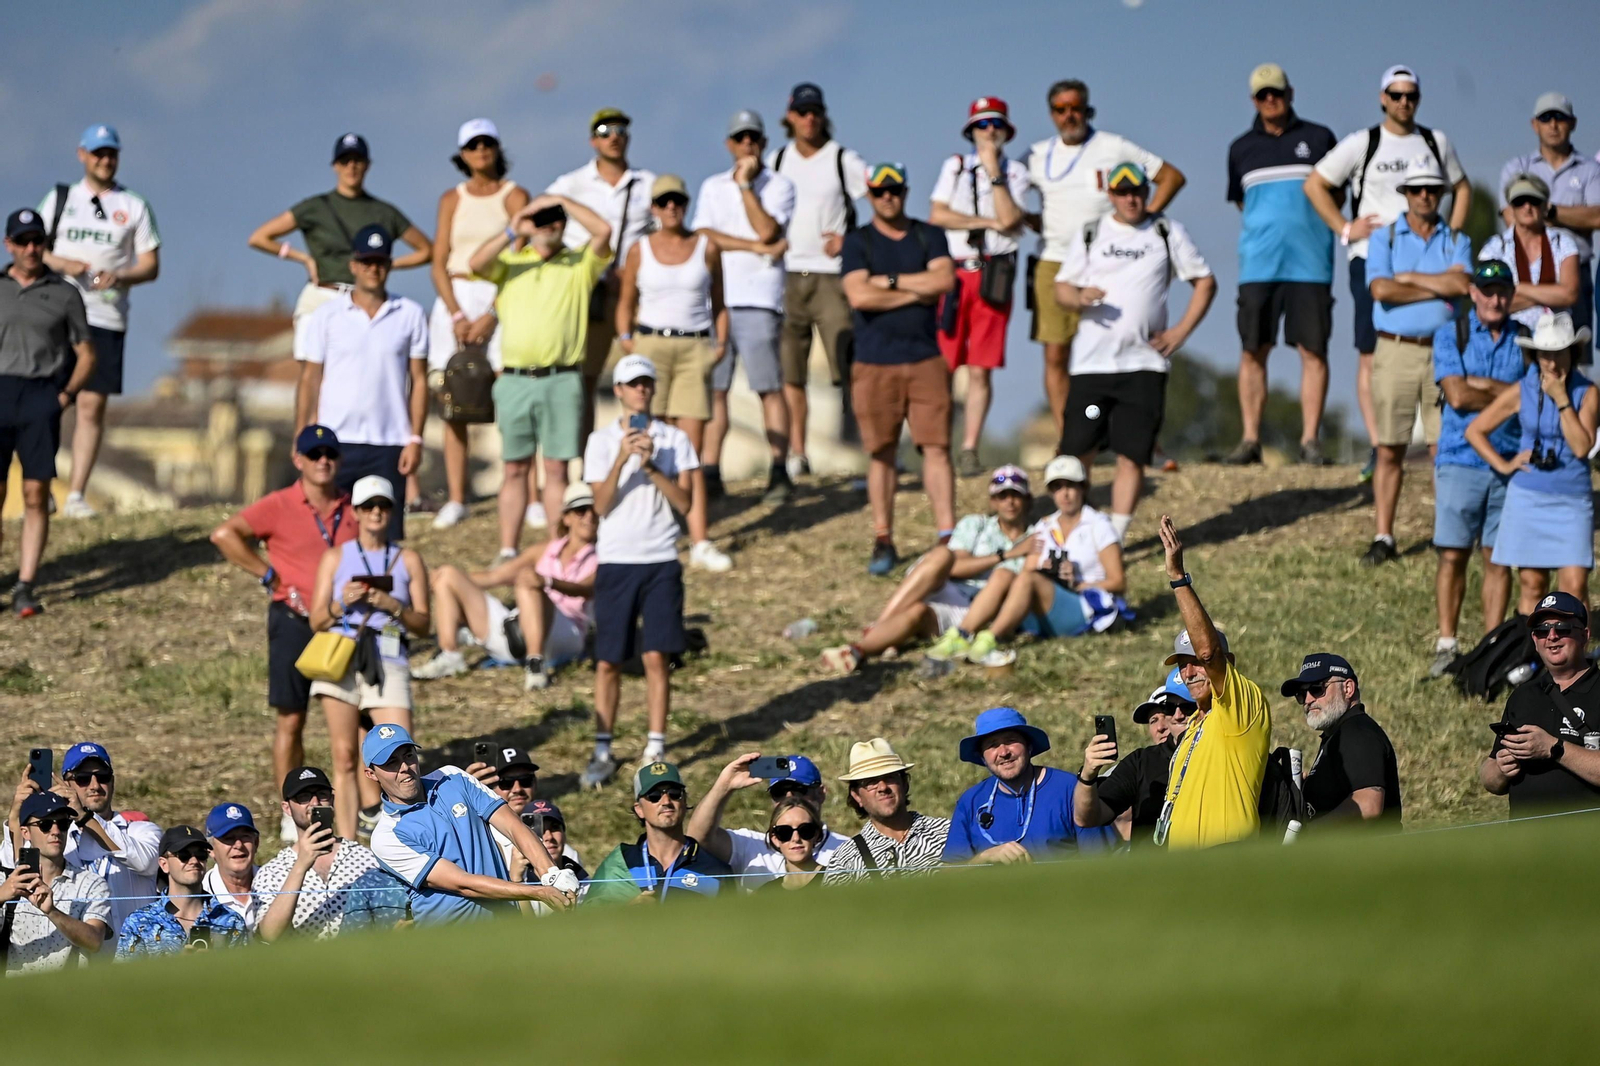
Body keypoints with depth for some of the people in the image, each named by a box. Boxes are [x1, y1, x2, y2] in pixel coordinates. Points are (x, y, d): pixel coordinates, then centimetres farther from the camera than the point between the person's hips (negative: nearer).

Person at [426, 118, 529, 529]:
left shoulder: (514, 196, 3)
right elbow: (439, 263, 8)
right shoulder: (452, 199, 12)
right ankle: (455, 499, -2)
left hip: (502, 298, -3)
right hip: (455, 298, 3)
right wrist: (456, 314, -7)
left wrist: (491, 316, -13)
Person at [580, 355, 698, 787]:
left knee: (656, 656, -3)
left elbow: (685, 501, -4)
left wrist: (651, 466, -15)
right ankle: (602, 753, 9)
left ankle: (655, 751, 5)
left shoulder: (673, 439, 3)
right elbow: (601, 505, -7)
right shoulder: (602, 440, 1)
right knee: (608, 660, 1)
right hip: (615, 560, 0)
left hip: (661, 560, 0)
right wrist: (622, 459, -19)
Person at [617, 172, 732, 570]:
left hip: (695, 348, 0)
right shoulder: (640, 251, 7)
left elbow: (718, 303, 15)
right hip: (651, 345, 0)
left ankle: (700, 542, -6)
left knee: (692, 449, -4)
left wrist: (722, 342, 2)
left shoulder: (706, 248, 7)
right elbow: (626, 302, 15)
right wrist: (625, 337, -2)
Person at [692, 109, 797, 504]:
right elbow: (703, 235, 2)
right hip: (715, 297, 3)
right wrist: (756, 247, -6)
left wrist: (745, 184, -6)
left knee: (770, 386, -8)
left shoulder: (779, 186, 6)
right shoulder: (712, 187, 16)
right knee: (713, 387, 0)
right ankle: (710, 473, 3)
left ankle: (779, 472, -9)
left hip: (758, 299, -3)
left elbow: (766, 230, -10)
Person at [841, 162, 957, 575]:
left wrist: (888, 281, -8)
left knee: (936, 447, -5)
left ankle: (947, 537, -6)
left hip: (925, 359, 1)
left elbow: (944, 280, -8)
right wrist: (916, 292, -8)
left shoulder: (929, 236, 10)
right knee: (881, 453, 2)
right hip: (875, 365, -1)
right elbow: (859, 295, -13)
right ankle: (883, 541, 9)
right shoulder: (857, 242, 3)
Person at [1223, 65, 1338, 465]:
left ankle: (1310, 439, -3)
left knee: (1313, 350, -5)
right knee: (1252, 351, -2)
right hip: (1258, 263, 2)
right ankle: (1250, 439, 1)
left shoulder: (1319, 139, 8)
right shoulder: (1242, 148, 13)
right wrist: (1269, 224, 10)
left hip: (1310, 263, -2)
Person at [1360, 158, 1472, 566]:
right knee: (1389, 450, 0)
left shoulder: (1456, 241, 10)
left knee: (1445, 448, -1)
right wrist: (1438, 288, -7)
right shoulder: (1384, 238, 7)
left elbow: (1462, 283, -11)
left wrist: (1409, 278, -8)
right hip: (1395, 349, -1)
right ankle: (1383, 538, 4)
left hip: (1443, 350, 1)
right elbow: (1381, 290, -10)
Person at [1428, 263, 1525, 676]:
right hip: (1460, 460, -1)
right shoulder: (1451, 335, 3)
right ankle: (1447, 644, 6)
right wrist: (1512, 396, -5)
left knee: (1498, 560, 4)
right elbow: (1457, 395, -9)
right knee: (1452, 556, -2)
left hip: (1510, 464, 1)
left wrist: (1483, 385, -9)